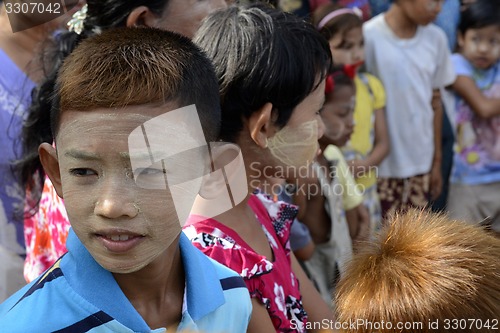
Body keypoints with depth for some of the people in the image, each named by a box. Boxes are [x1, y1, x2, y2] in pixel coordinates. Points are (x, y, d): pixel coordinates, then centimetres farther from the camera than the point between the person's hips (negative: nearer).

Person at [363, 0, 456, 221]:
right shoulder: (370, 37, -16)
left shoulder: (436, 39, -1)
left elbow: (435, 102, 8)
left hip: (421, 162, 5)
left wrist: (437, 160, 11)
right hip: (382, 163, -4)